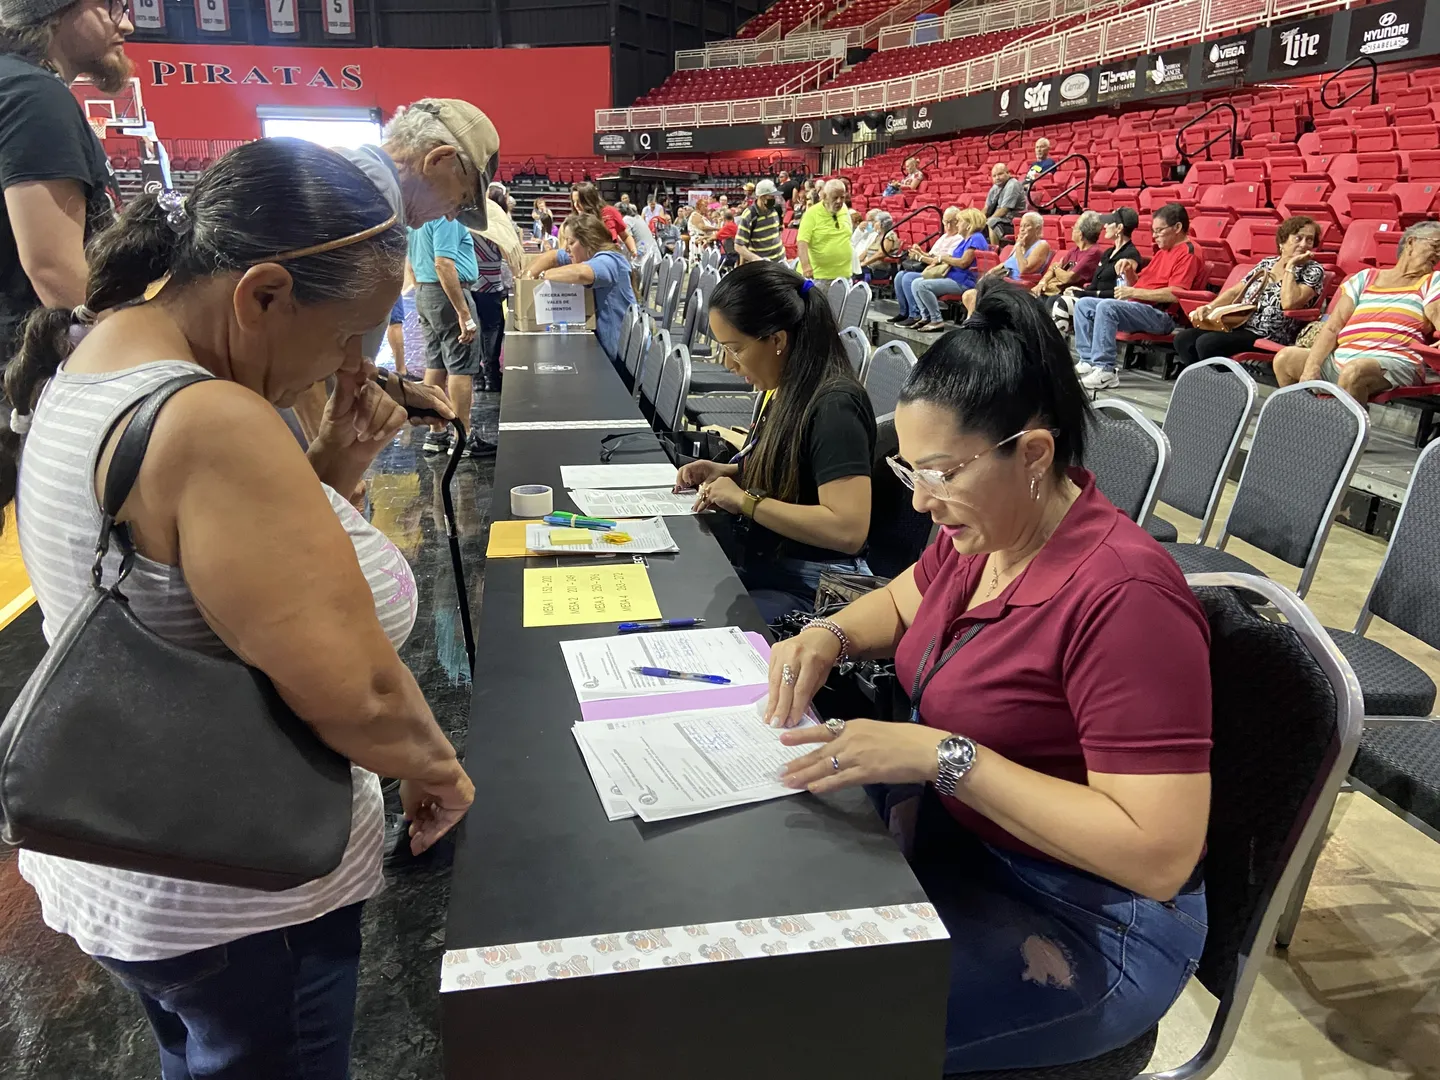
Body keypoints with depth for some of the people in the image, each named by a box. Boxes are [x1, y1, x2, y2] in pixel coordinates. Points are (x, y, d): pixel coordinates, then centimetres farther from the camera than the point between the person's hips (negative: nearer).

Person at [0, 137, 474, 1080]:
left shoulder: (86, 365, 0)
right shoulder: (212, 425, -31)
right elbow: (356, 699, -33)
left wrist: (337, 464, -6)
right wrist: (440, 769, -13)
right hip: (236, 907, -8)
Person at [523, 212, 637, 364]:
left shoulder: (609, 260, -21)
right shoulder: (584, 254, 8)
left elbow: (580, 274, -40)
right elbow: (552, 256, 16)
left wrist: (544, 275, -24)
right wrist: (529, 275, -3)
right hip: (601, 341, 9)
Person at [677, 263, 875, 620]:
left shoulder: (834, 407, -20)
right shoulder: (783, 391, 6)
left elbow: (848, 529, -28)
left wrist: (744, 500, -21)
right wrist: (729, 473, 6)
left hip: (805, 589, -9)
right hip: (757, 564, 9)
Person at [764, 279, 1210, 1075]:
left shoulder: (1124, 595, -28)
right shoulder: (977, 532, -4)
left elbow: (1161, 853, -29)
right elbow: (901, 603, 18)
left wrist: (945, 756, -32)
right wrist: (827, 637, -4)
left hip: (1088, 923, -7)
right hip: (955, 839, 8)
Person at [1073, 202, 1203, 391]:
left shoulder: (1188, 252, -8)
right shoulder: (1164, 250, 22)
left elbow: (1175, 294, -21)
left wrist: (1134, 292, -18)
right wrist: (1129, 271, 5)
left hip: (1160, 315, -10)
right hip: (1138, 306, 10)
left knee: (1106, 307, -32)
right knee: (1083, 304, 3)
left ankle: (1105, 370, -35)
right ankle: (1088, 361, -7)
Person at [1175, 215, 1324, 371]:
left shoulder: (1314, 271, -2)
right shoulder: (1266, 263, 16)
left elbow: (1289, 303, -20)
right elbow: (1235, 292, 15)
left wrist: (1290, 266, -12)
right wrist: (1208, 308, -3)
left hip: (1270, 337, -6)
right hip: (1239, 325, 6)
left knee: (1207, 343, -29)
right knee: (1183, 339, -14)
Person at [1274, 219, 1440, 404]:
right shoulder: (1365, 278, 20)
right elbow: (1332, 327, 10)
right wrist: (1312, 367, -5)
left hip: (1393, 364, -4)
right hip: (1342, 359, 4)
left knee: (1354, 371, -36)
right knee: (1285, 358, -9)